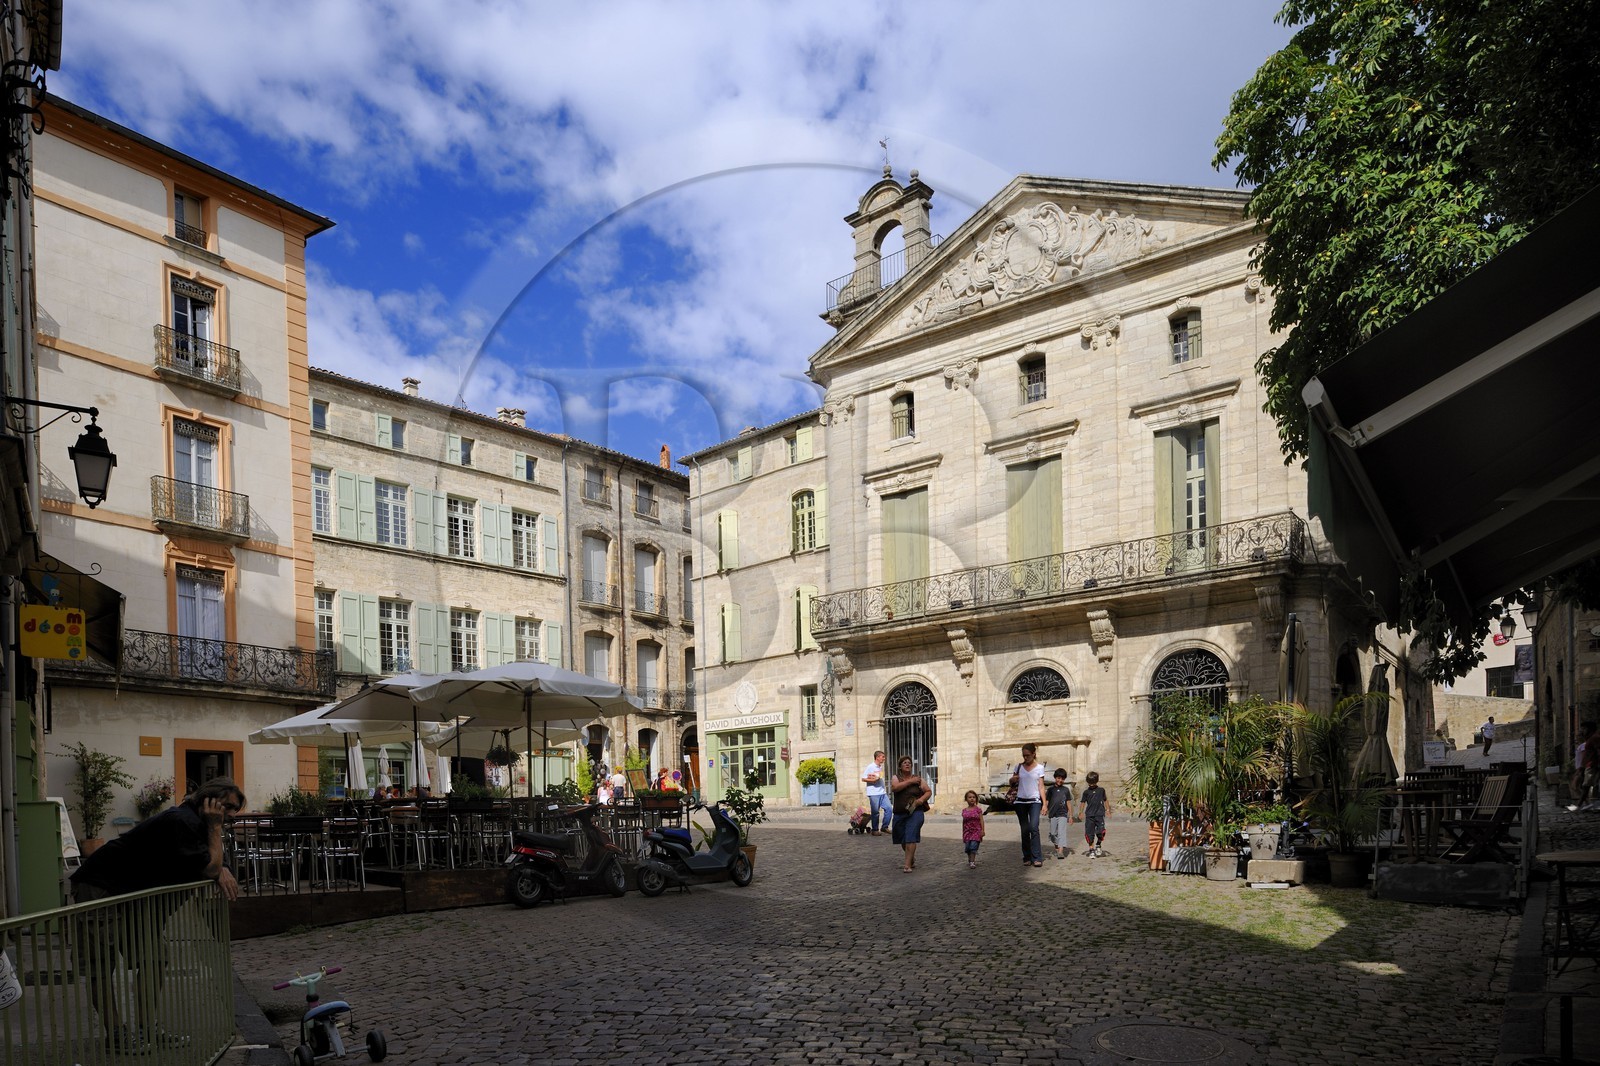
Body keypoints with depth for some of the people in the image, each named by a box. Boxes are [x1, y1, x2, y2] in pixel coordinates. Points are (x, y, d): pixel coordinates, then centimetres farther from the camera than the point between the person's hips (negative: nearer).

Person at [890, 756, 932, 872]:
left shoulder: (918, 779, 5)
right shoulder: (896, 777, 6)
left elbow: (929, 791, 8)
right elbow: (895, 787, -16)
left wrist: (922, 799, -10)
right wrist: (910, 781, -14)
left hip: (915, 812, -3)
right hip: (899, 813, 3)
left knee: (911, 837, -15)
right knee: (902, 840, 13)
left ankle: (908, 865, -13)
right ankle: (912, 860, 38)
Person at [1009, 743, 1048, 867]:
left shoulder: (1039, 768, 2)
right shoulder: (1019, 766, 8)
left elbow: (1041, 786, 2)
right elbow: (1012, 781, 19)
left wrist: (1044, 803, -4)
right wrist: (1013, 779, -5)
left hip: (1034, 801, -3)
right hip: (1021, 802, 3)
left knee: (1034, 827, -16)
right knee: (1024, 830, 5)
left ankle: (1037, 858, -15)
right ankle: (1027, 858, 11)